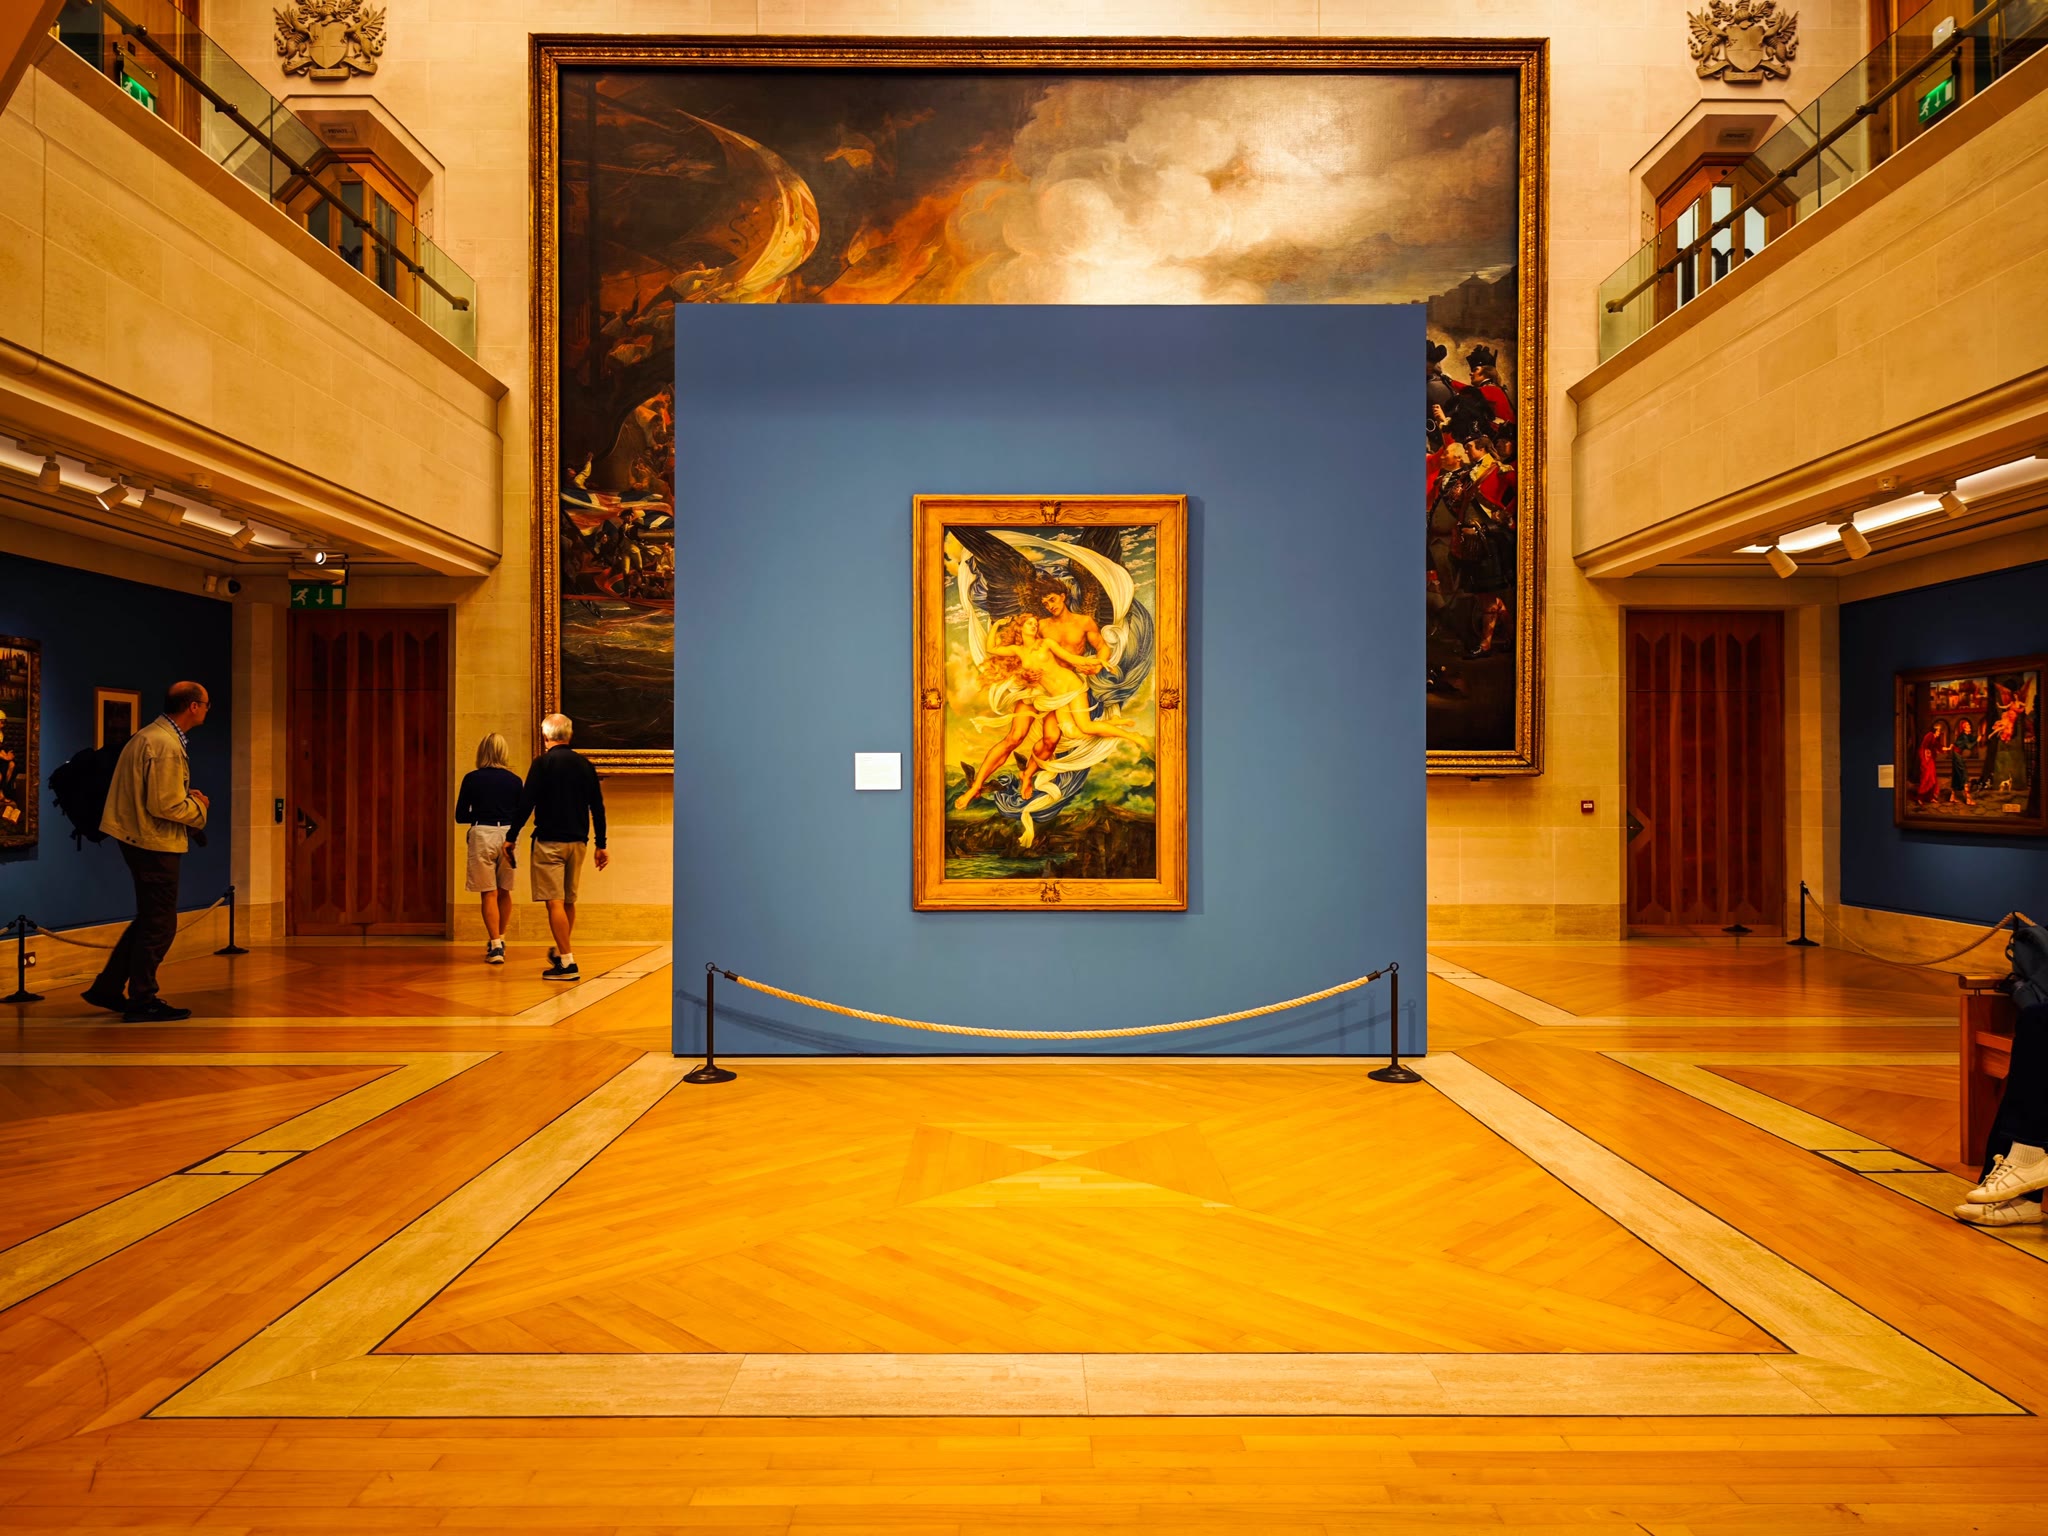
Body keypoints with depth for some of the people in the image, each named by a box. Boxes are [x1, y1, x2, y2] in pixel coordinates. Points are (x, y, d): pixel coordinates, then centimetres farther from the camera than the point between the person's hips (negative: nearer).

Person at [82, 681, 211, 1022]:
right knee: (160, 925, 1)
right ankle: (142, 1002, 10)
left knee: (149, 919, 20)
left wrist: (188, 796, 8)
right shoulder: (167, 745, -21)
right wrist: (199, 807, -8)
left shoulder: (151, 734, 12)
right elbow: (164, 805, -24)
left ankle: (107, 989, 27)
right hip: (155, 843, -11)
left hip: (140, 839, 11)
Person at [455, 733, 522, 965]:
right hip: (507, 836, 2)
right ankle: (499, 939, 31)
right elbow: (520, 815, 7)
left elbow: (460, 815, 2)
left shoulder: (472, 779, -1)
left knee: (488, 893, 3)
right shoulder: (514, 780, 3)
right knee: (504, 892, 17)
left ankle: (495, 946, -2)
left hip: (482, 835, -2)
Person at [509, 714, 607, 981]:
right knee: (569, 902, 17)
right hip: (577, 841, 5)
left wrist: (512, 837, -1)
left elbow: (526, 804, -10)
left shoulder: (543, 763, -7)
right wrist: (601, 845, 12)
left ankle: (567, 962, -11)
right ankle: (561, 953, 32)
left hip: (549, 841, -5)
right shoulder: (584, 764, 7)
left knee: (555, 902, -6)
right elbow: (597, 807, 7)